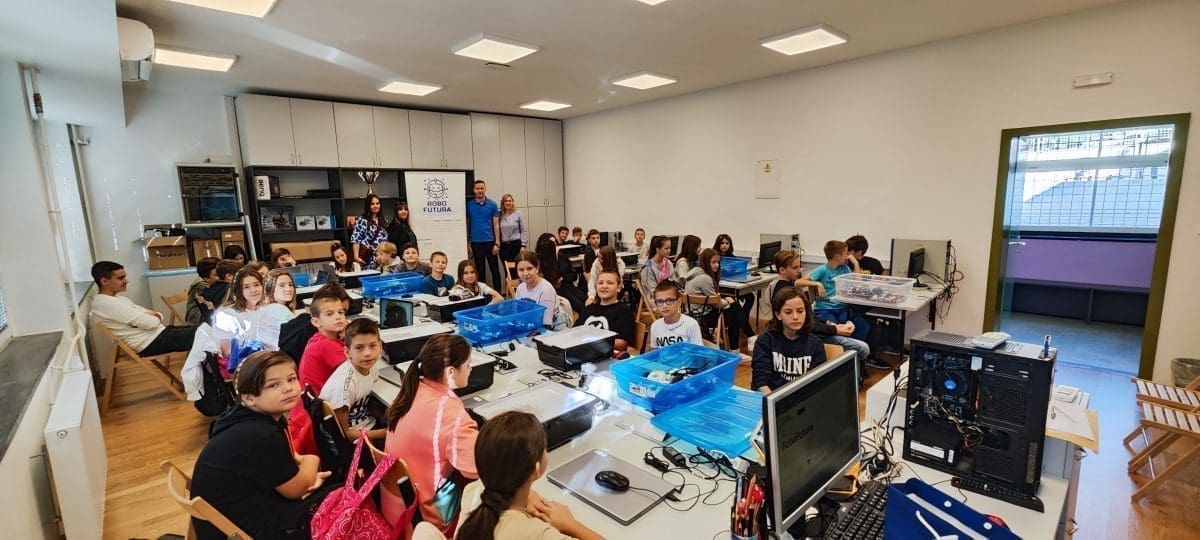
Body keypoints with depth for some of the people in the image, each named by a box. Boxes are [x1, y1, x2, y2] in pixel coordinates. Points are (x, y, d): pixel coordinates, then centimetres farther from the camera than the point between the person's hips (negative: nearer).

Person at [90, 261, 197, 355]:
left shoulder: (118, 300, 15)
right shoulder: (108, 304, -15)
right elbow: (151, 323, -20)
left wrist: (154, 315, -9)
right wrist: (155, 317, 1)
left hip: (158, 333, 9)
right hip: (151, 342, -9)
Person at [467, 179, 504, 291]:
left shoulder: (492, 204, 1)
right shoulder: (469, 205, 3)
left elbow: (496, 225, 0)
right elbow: (467, 224, 6)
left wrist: (497, 243, -6)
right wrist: (468, 244, 3)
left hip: (490, 241, -1)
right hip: (476, 243, 1)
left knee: (495, 269, 4)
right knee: (479, 270, 10)